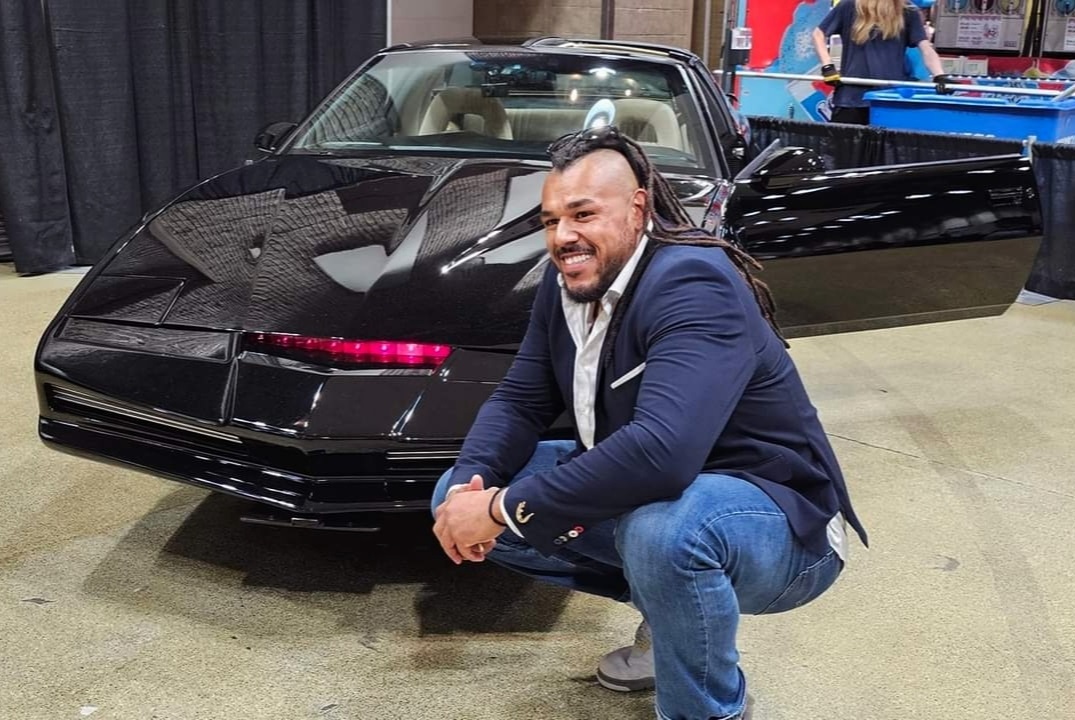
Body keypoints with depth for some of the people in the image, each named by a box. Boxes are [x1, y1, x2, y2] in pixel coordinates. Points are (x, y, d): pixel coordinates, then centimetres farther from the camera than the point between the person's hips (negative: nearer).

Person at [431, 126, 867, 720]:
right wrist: (471, 487, -19)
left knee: (664, 530, -43)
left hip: (777, 522, -8)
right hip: (641, 498, 8)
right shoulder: (565, 284, -2)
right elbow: (520, 401, 2)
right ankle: (665, 612, 12)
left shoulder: (693, 286, -28)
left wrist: (505, 508, -34)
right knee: (459, 495, 2)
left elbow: (662, 452, -42)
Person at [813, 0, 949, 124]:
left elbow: (926, 47, -4)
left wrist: (939, 76, -21)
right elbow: (819, 33, 9)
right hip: (852, 97, 0)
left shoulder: (908, 13, 3)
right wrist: (827, 66, -3)